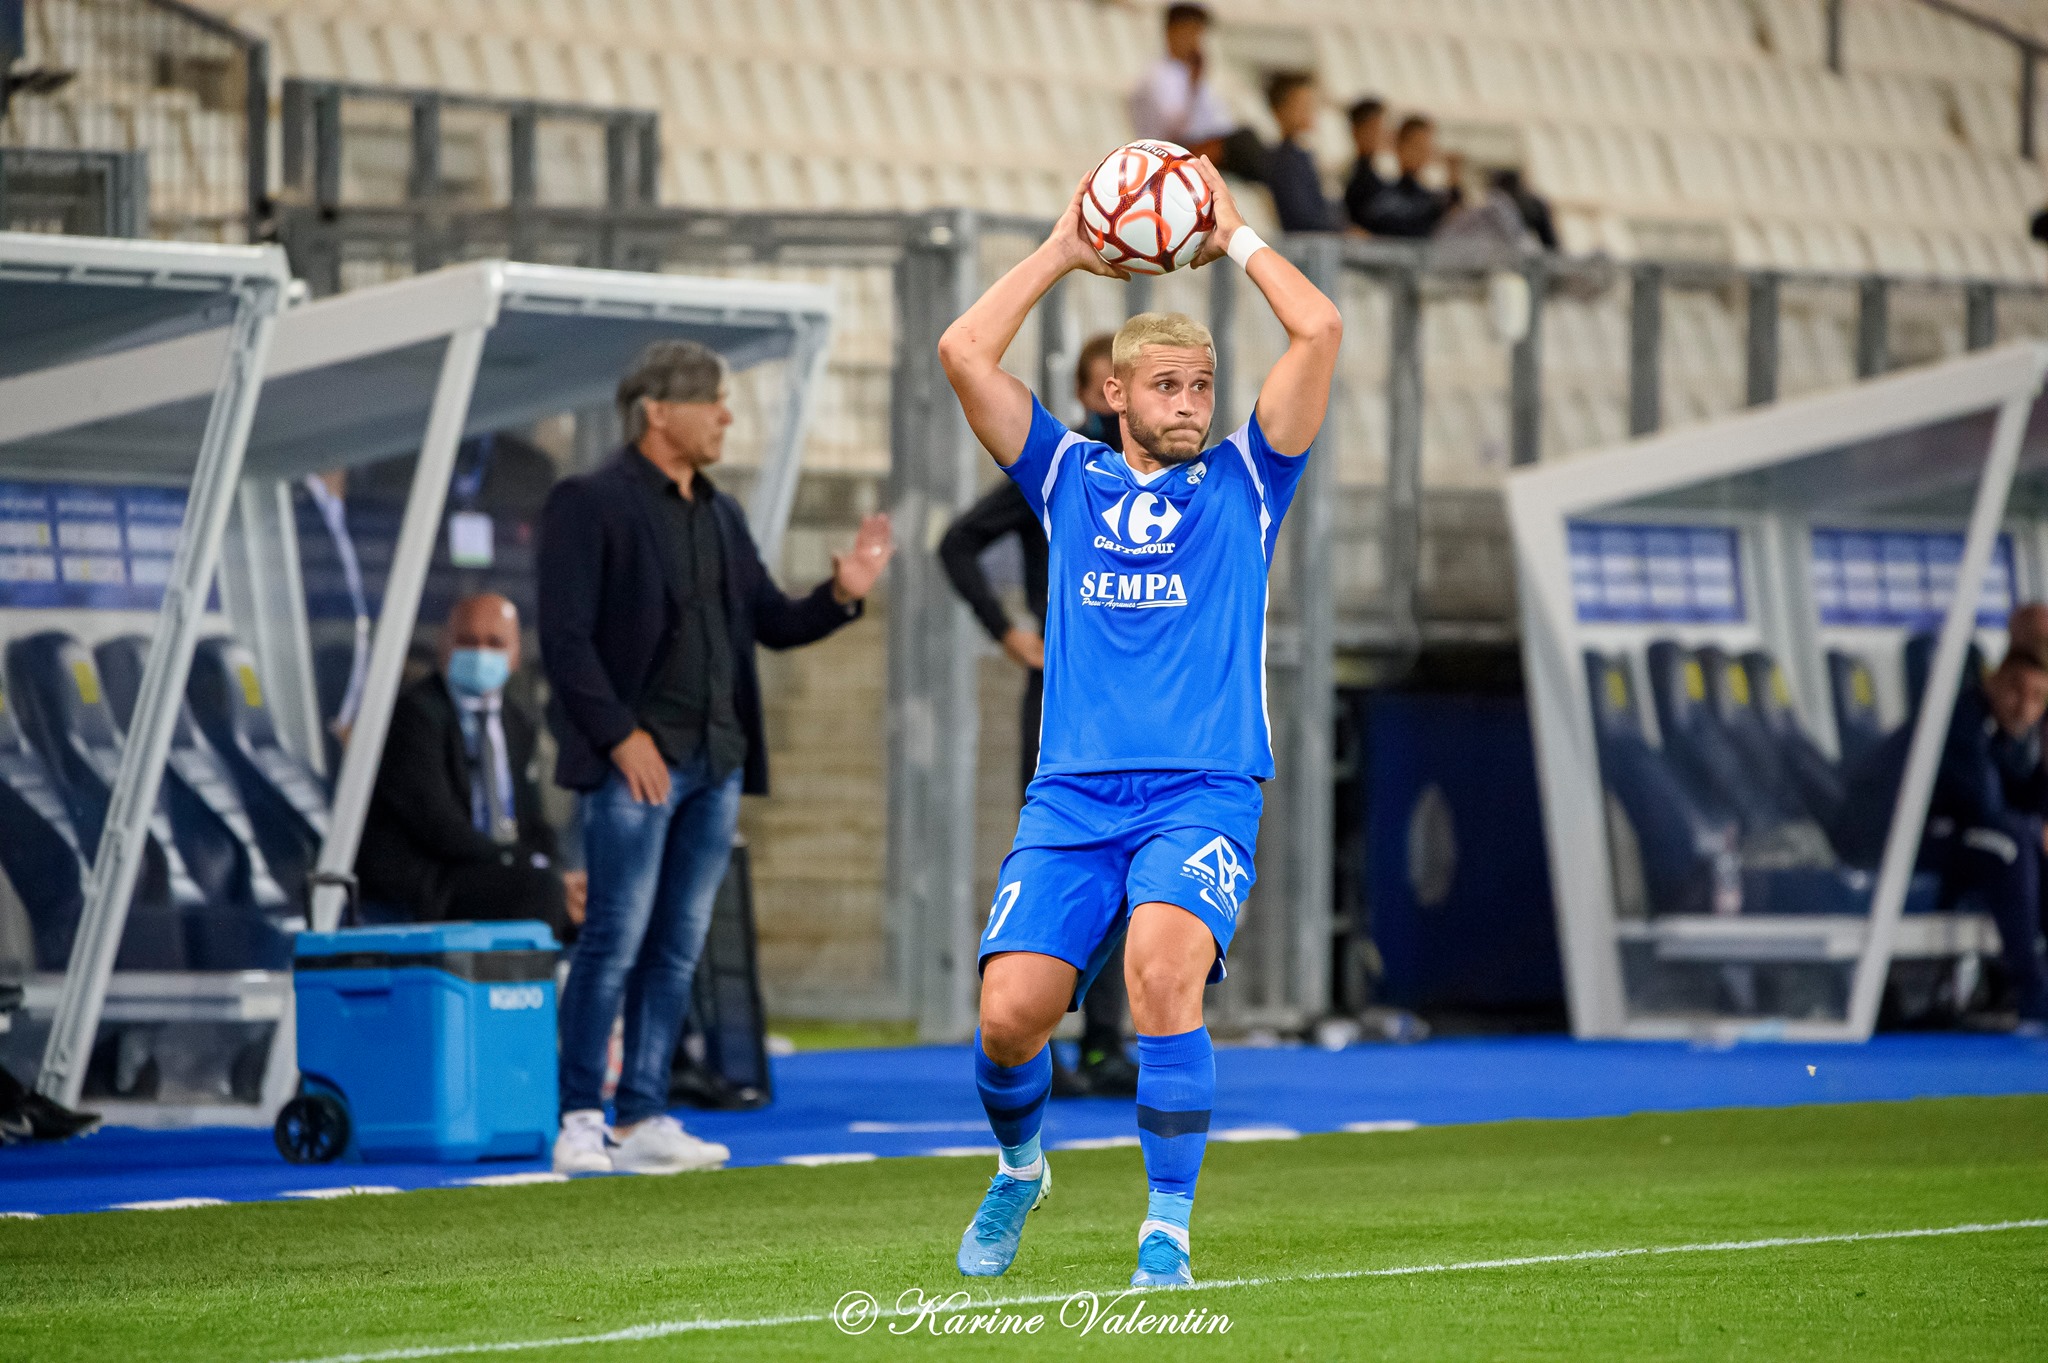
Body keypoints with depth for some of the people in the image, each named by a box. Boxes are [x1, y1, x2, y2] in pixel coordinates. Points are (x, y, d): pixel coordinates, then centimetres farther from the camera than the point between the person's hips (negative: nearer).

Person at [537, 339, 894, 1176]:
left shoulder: (720, 515, 17)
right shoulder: (589, 504, -5)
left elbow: (772, 623, 20)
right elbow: (565, 638, -11)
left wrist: (842, 595, 1)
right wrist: (621, 736, -16)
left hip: (715, 761, 7)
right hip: (636, 760, -7)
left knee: (678, 948, 6)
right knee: (616, 941, -8)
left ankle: (643, 1121, 9)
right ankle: (580, 1123, -4)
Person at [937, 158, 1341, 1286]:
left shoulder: (1242, 484, 12)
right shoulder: (1070, 481, 15)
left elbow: (1319, 332, 2)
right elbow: (964, 354, 6)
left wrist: (1233, 237, 12)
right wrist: (1062, 252, 12)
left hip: (1202, 796, -2)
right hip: (1071, 798, 2)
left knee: (1163, 966, -30)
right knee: (1010, 1013, -13)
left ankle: (1167, 1226, -20)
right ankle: (1018, 1170, 21)